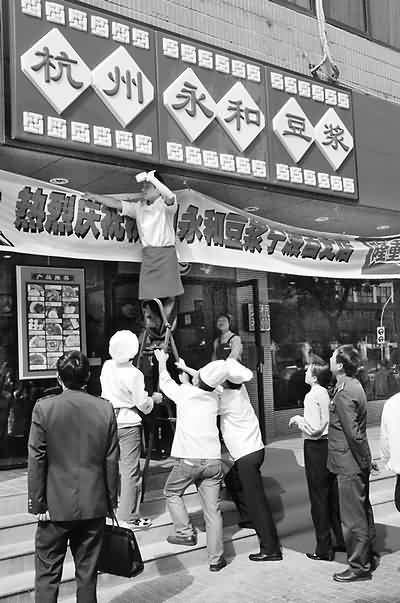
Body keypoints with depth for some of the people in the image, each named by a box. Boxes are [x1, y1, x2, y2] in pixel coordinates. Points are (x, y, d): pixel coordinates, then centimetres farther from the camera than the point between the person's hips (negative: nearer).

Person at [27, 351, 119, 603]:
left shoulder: (44, 407, -9)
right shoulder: (105, 409, -4)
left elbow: (36, 460, -9)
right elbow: (112, 461, 0)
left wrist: (37, 503, -1)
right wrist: (111, 502, 9)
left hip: (56, 506, -2)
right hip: (94, 506, 2)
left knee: (47, 574, 10)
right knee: (88, 573, 13)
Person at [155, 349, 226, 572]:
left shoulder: (184, 393, -2)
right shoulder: (214, 399, 9)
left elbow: (165, 382, 18)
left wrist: (162, 361, 35)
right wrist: (185, 380, 48)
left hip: (188, 459, -3)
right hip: (213, 460, 3)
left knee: (172, 493, 23)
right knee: (213, 509, 6)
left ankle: (185, 532, 15)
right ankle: (216, 558, 8)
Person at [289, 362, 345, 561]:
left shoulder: (312, 396, -17)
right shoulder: (329, 394, 6)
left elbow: (313, 429, -21)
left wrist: (298, 420, -6)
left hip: (316, 448, -7)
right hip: (331, 445, 8)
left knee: (319, 499, 2)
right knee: (333, 496, 18)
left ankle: (324, 549, 11)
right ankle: (342, 540, 28)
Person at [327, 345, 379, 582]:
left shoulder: (344, 394, -23)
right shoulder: (354, 385, 8)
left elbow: (353, 433, -24)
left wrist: (364, 461, -16)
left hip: (350, 465, -10)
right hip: (358, 463, 10)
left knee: (353, 518, 2)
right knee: (363, 512, 20)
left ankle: (359, 567, 12)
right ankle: (370, 557, 32)